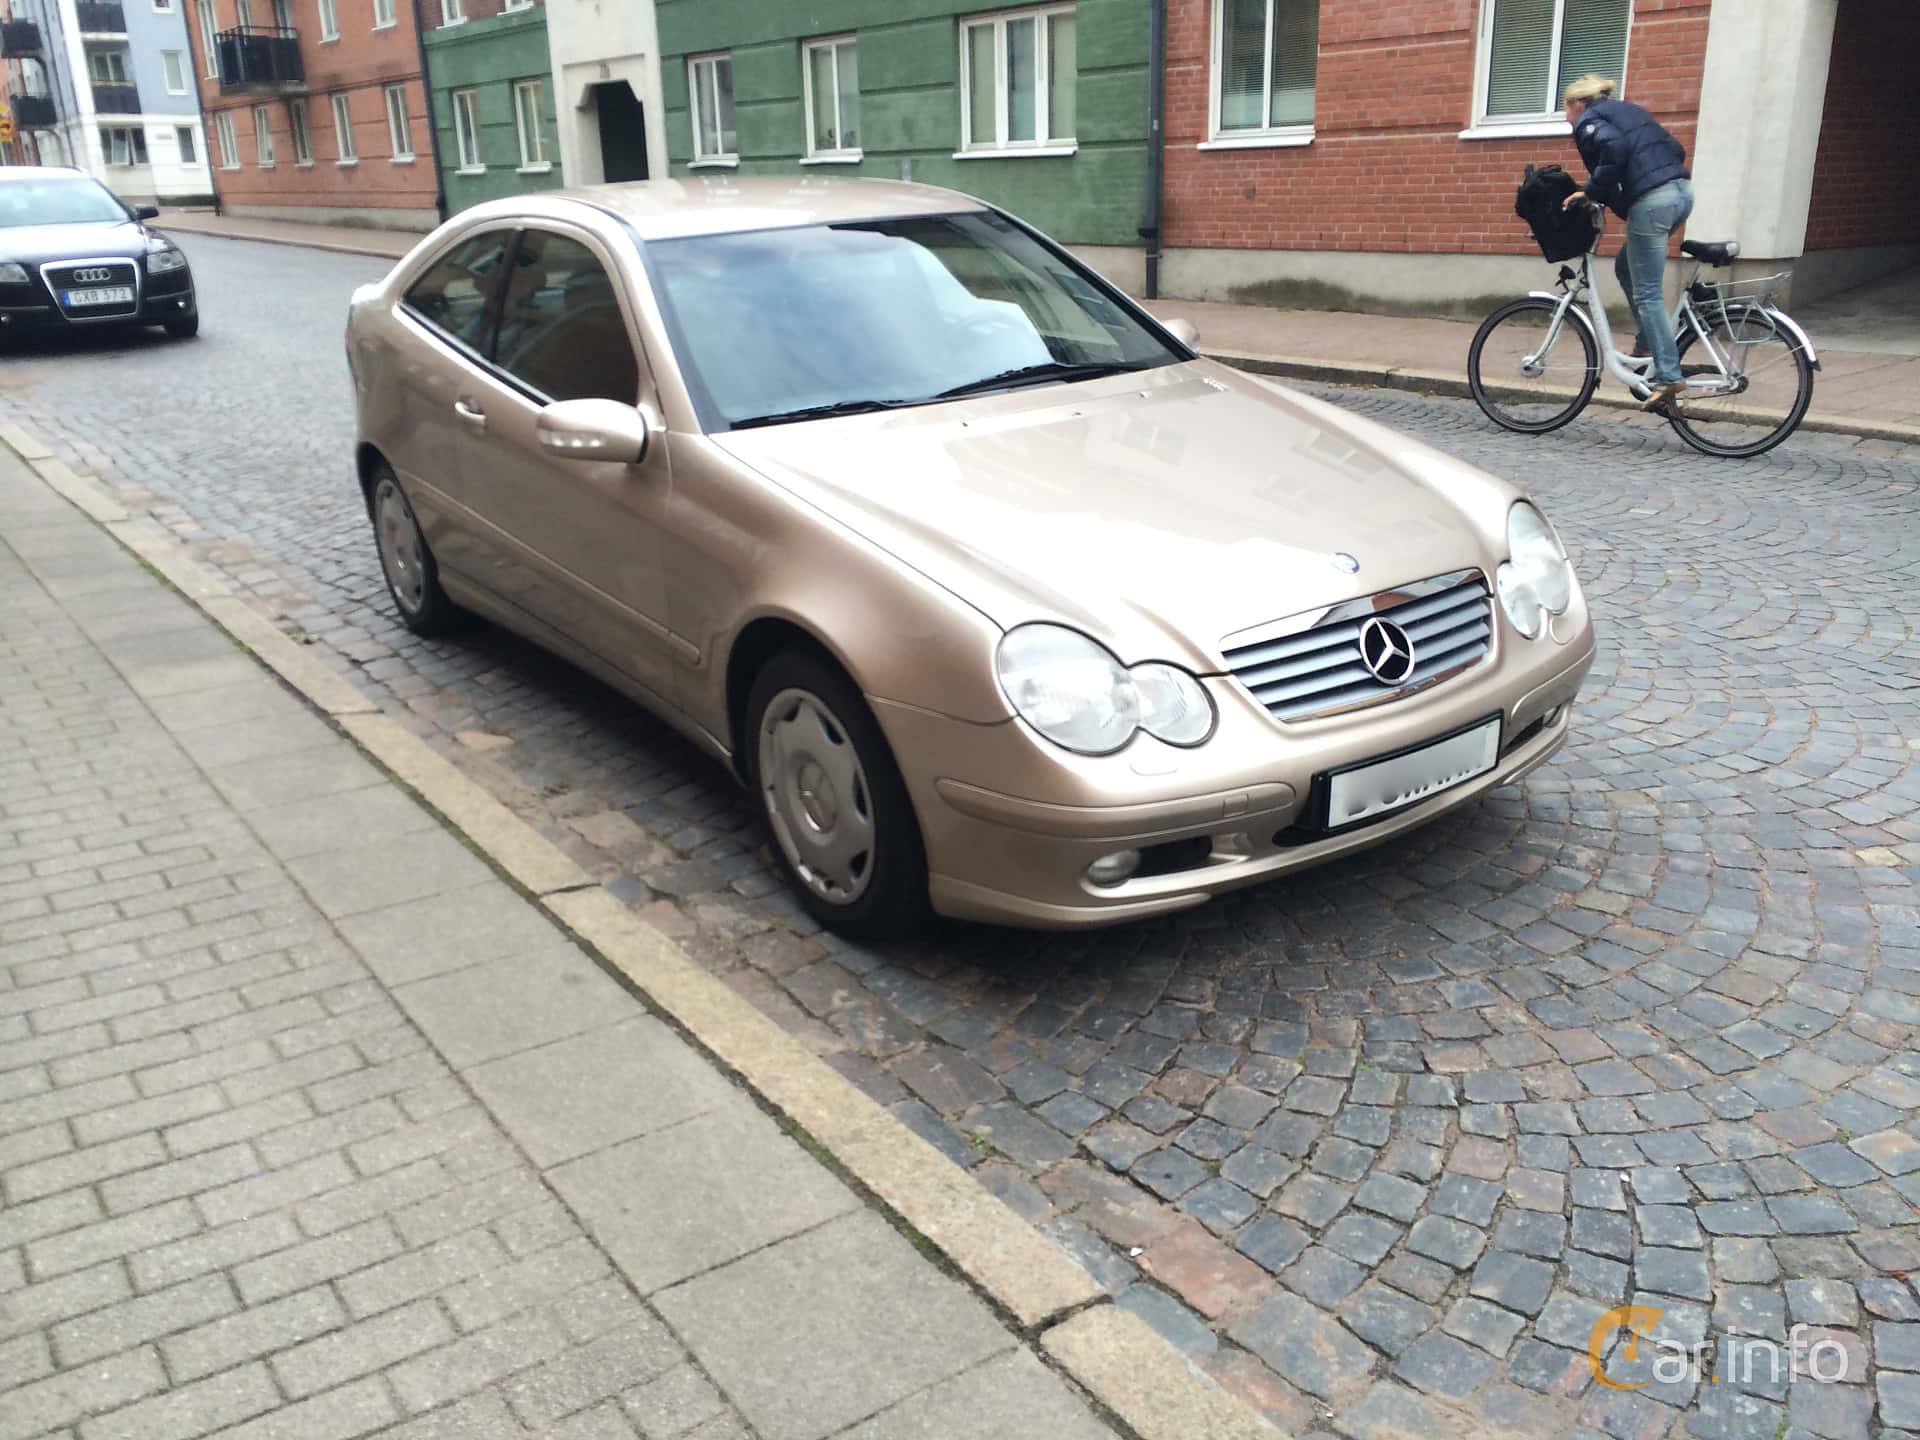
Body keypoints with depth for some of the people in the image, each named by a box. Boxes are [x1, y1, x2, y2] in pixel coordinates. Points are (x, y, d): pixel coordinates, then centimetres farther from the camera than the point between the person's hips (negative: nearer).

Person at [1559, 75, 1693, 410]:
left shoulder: (1588, 121, 4)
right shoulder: (1627, 110, 27)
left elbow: (1613, 148, -18)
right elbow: (1676, 150, 21)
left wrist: (1591, 192, -6)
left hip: (1651, 201, -9)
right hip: (1682, 192, 9)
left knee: (1647, 294, -5)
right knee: (1627, 267, 25)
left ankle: (1668, 376, -9)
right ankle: (1647, 345, 23)